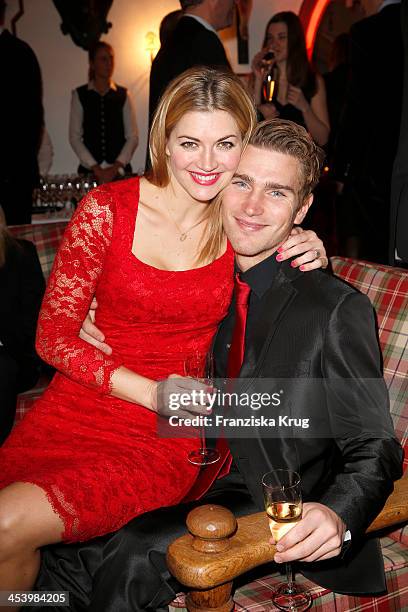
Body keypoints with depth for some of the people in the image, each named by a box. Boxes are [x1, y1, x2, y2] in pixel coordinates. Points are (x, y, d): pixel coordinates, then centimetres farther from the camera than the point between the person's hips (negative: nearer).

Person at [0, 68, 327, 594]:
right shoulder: (107, 208, -5)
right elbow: (52, 336, -2)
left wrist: (313, 259, -4)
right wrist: (149, 390, -14)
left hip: (169, 435, 0)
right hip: (81, 407, 1)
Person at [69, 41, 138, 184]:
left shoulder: (123, 95, 7)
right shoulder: (80, 95, 5)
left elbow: (132, 136, 3)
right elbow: (74, 137, 1)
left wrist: (116, 167, -10)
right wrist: (95, 167, -10)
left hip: (120, 170, 1)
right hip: (89, 170, -1)